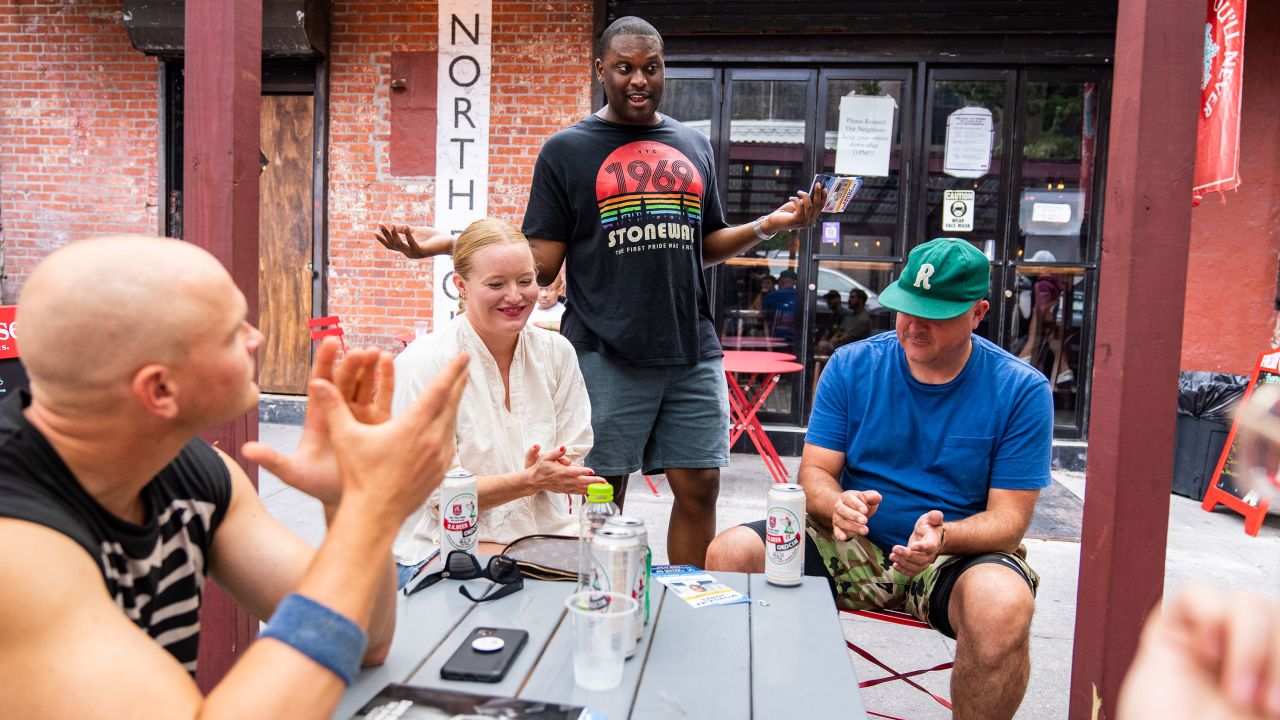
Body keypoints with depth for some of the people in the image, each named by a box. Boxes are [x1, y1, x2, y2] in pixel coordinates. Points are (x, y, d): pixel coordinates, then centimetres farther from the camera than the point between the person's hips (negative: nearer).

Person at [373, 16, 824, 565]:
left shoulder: (693, 146, 15)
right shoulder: (566, 150, 4)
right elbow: (542, 265, 0)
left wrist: (769, 225, 6)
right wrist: (448, 245, -11)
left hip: (693, 351, 4)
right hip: (605, 355, -3)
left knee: (699, 486, 5)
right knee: (602, 494, 4)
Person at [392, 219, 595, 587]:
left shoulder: (557, 352, 4)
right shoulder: (422, 364, -9)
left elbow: (574, 461, 7)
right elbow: (440, 494, -11)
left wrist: (547, 472, -17)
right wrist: (529, 480, -24)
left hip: (546, 534, 5)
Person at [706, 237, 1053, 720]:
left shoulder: (1020, 390, -7)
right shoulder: (851, 366, -1)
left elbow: (1008, 518, -8)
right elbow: (815, 472, -2)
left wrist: (943, 537, -30)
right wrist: (837, 506, -27)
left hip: (960, 554, -2)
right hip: (854, 544, 2)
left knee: (1003, 604, -37)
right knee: (730, 553, -19)